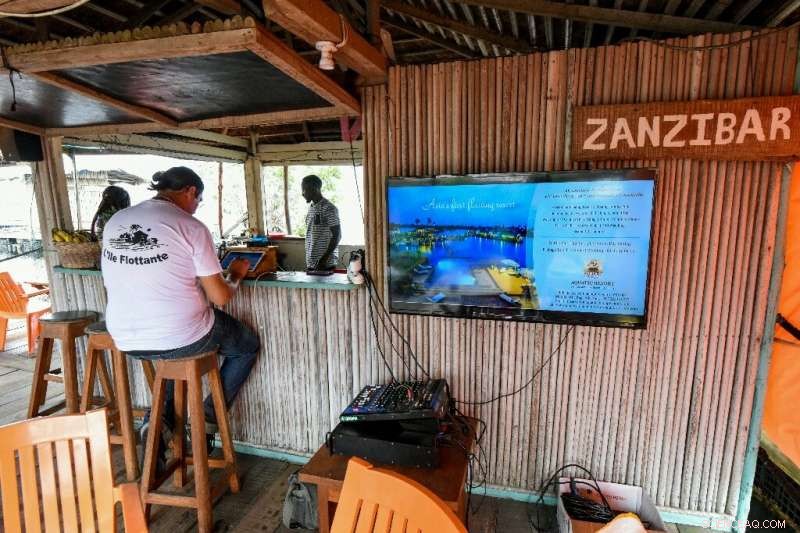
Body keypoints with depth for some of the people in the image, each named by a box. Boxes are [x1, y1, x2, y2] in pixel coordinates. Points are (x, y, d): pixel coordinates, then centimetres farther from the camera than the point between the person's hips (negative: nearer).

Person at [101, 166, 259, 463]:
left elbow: (119, 285, 16)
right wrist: (236, 275, 9)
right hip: (180, 340, -6)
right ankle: (208, 419, 13)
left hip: (126, 342, 6)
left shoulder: (114, 222, 5)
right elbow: (220, 297, -12)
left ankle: (163, 416, 21)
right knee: (248, 346, 19)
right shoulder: (191, 227, -13)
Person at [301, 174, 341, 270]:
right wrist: (308, 262, 16)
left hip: (326, 264, -7)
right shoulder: (311, 207, 13)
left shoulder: (329, 208, -12)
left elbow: (337, 236, -15)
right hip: (311, 263, 7)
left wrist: (324, 259, -19)